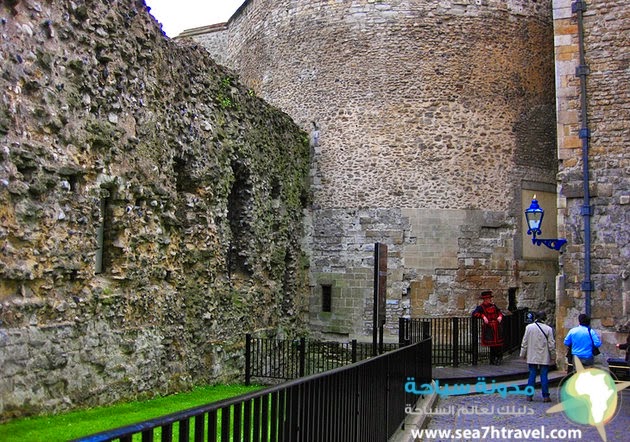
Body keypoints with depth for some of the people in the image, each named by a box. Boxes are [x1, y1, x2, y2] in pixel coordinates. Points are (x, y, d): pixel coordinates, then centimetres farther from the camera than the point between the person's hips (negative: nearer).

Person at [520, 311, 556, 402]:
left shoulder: (529, 327, -3)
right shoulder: (548, 329, -7)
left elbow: (524, 342, 1)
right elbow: (551, 344, -3)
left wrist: (523, 354, 10)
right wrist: (553, 357, 7)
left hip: (532, 357, 1)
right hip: (544, 358, -1)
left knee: (532, 375, 7)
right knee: (544, 376, 4)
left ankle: (529, 395, 8)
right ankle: (545, 396, 6)